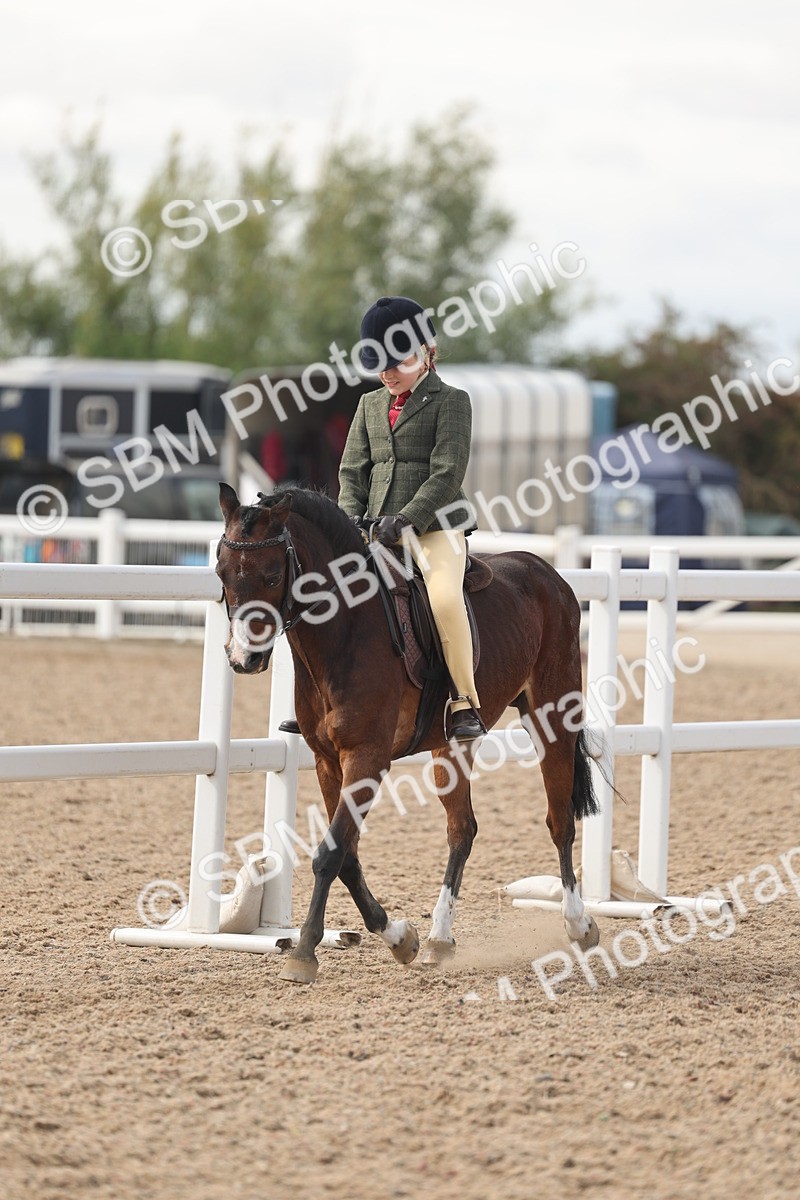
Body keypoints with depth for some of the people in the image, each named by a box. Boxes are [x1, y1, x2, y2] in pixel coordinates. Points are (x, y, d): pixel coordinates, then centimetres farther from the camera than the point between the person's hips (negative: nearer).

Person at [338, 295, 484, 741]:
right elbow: (353, 470, 14)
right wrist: (351, 522, -4)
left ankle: (465, 701, -23)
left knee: (445, 597, -31)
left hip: (436, 526, -6)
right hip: (379, 531, 6)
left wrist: (404, 518, -20)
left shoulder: (451, 401, -1)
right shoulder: (371, 405, 17)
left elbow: (447, 473, -10)